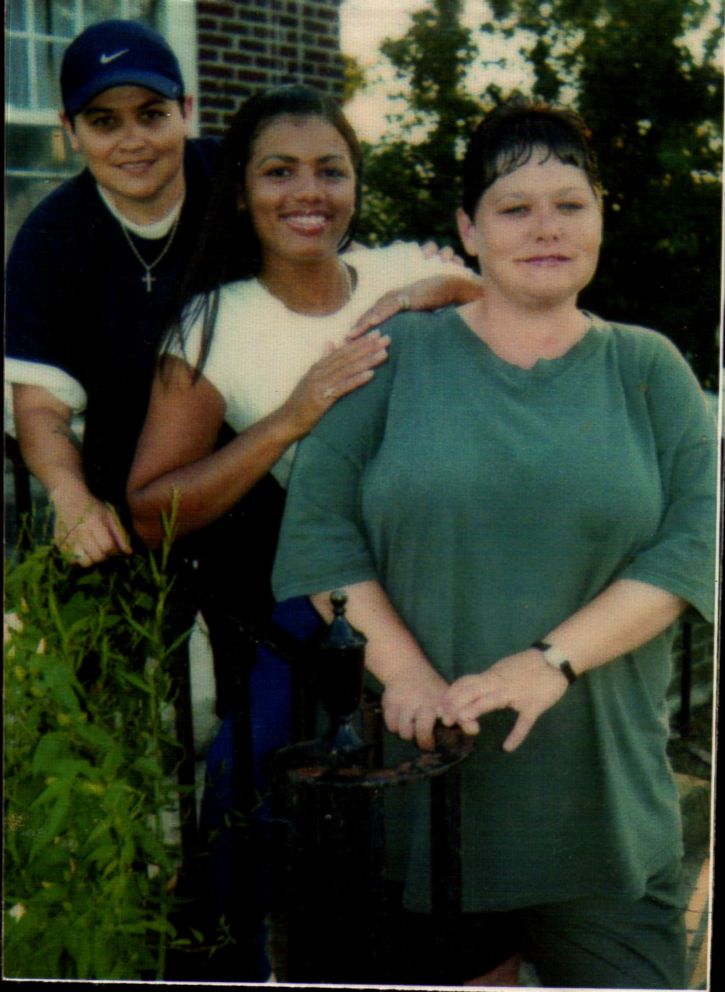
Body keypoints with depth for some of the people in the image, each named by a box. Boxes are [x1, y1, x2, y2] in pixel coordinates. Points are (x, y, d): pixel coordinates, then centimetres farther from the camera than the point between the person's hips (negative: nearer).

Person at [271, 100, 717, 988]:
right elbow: (317, 527, -1)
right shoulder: (397, 354, 4)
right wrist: (403, 672, -14)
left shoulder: (648, 367, 8)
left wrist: (554, 662, -15)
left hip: (602, 791, 1)